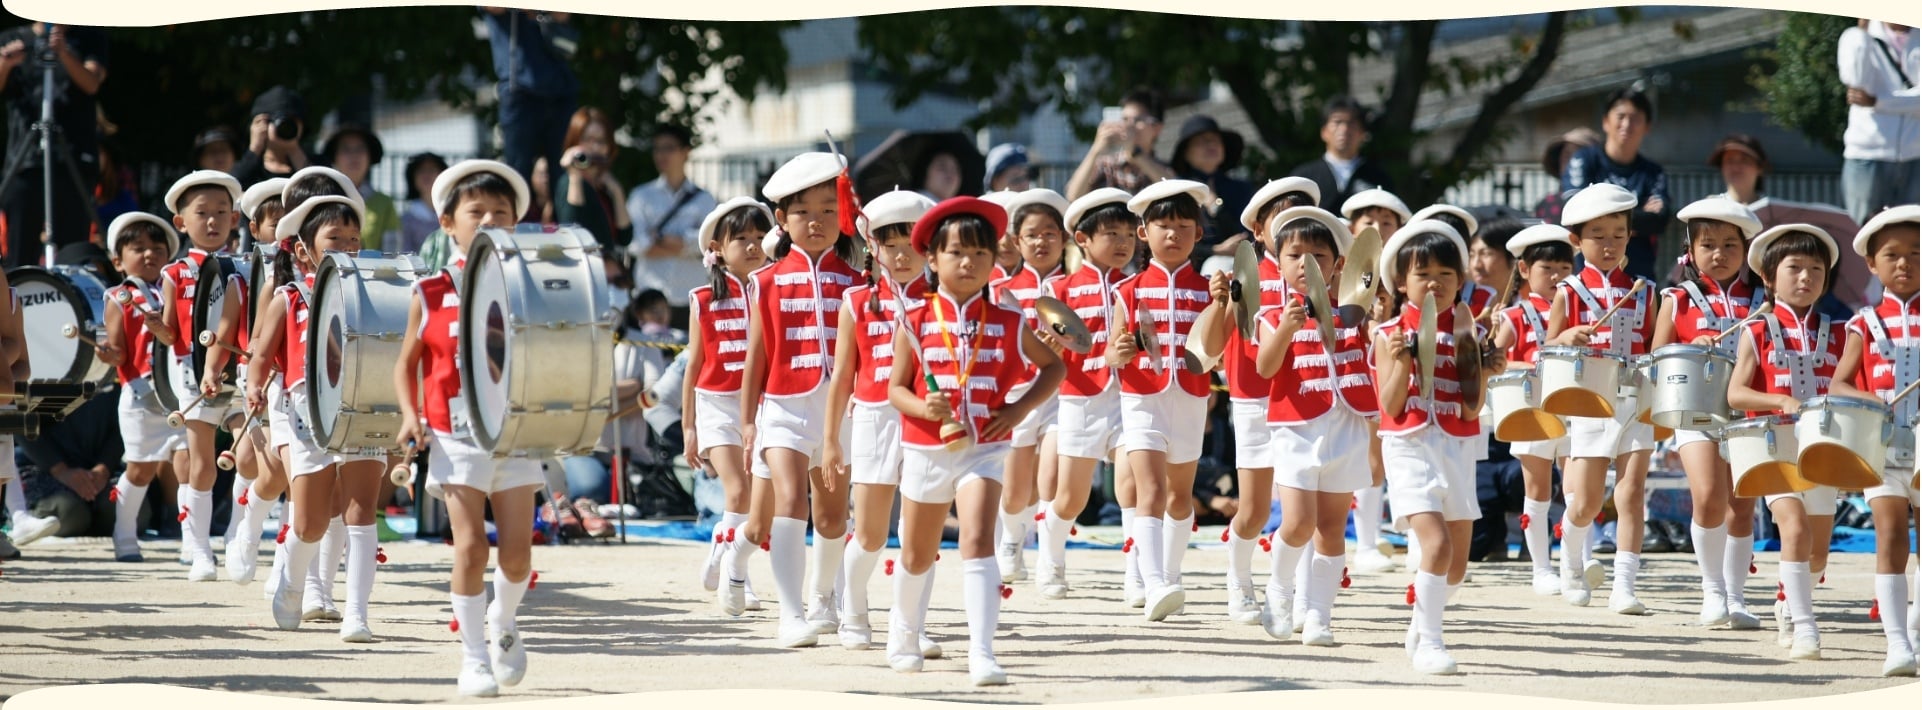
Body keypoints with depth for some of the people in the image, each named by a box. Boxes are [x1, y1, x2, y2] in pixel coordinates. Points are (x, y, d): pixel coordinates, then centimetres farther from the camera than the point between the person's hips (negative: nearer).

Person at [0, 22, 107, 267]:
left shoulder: (90, 38, 10)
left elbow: (91, 83, -6)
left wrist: (64, 53, -23)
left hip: (73, 161, -1)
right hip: (25, 158, 1)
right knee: (20, 252, -5)